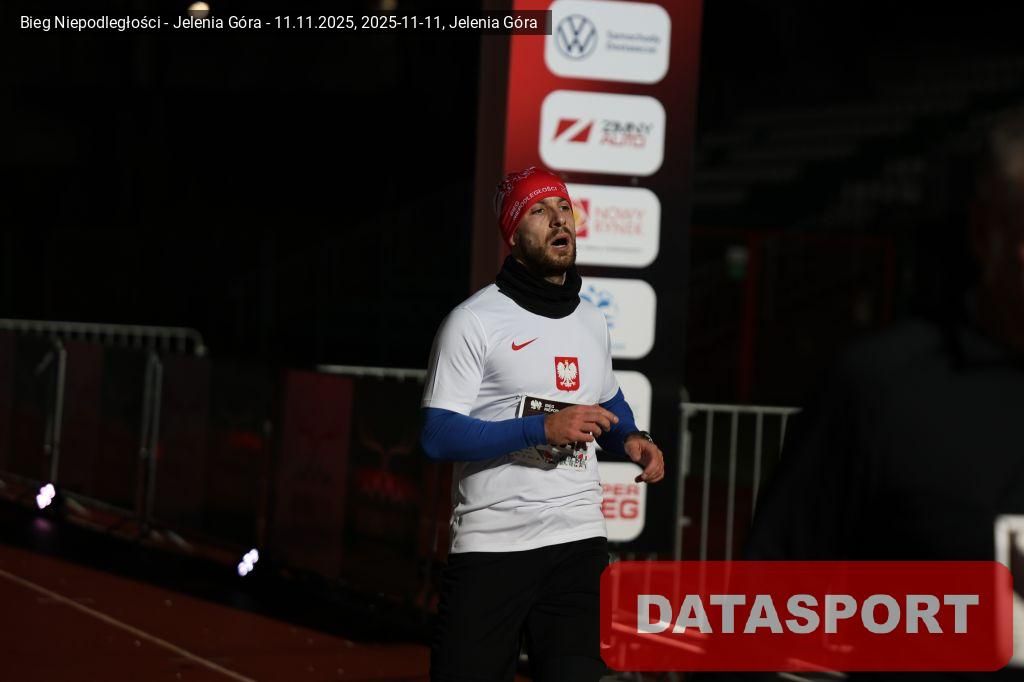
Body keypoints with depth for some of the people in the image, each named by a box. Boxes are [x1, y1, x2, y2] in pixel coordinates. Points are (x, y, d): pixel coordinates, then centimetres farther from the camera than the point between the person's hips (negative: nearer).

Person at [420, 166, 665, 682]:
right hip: (491, 544, -5)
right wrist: (543, 429, -22)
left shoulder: (592, 323, 14)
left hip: (580, 540, 5)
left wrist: (631, 439, 8)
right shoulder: (475, 321, -6)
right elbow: (438, 435, -14)